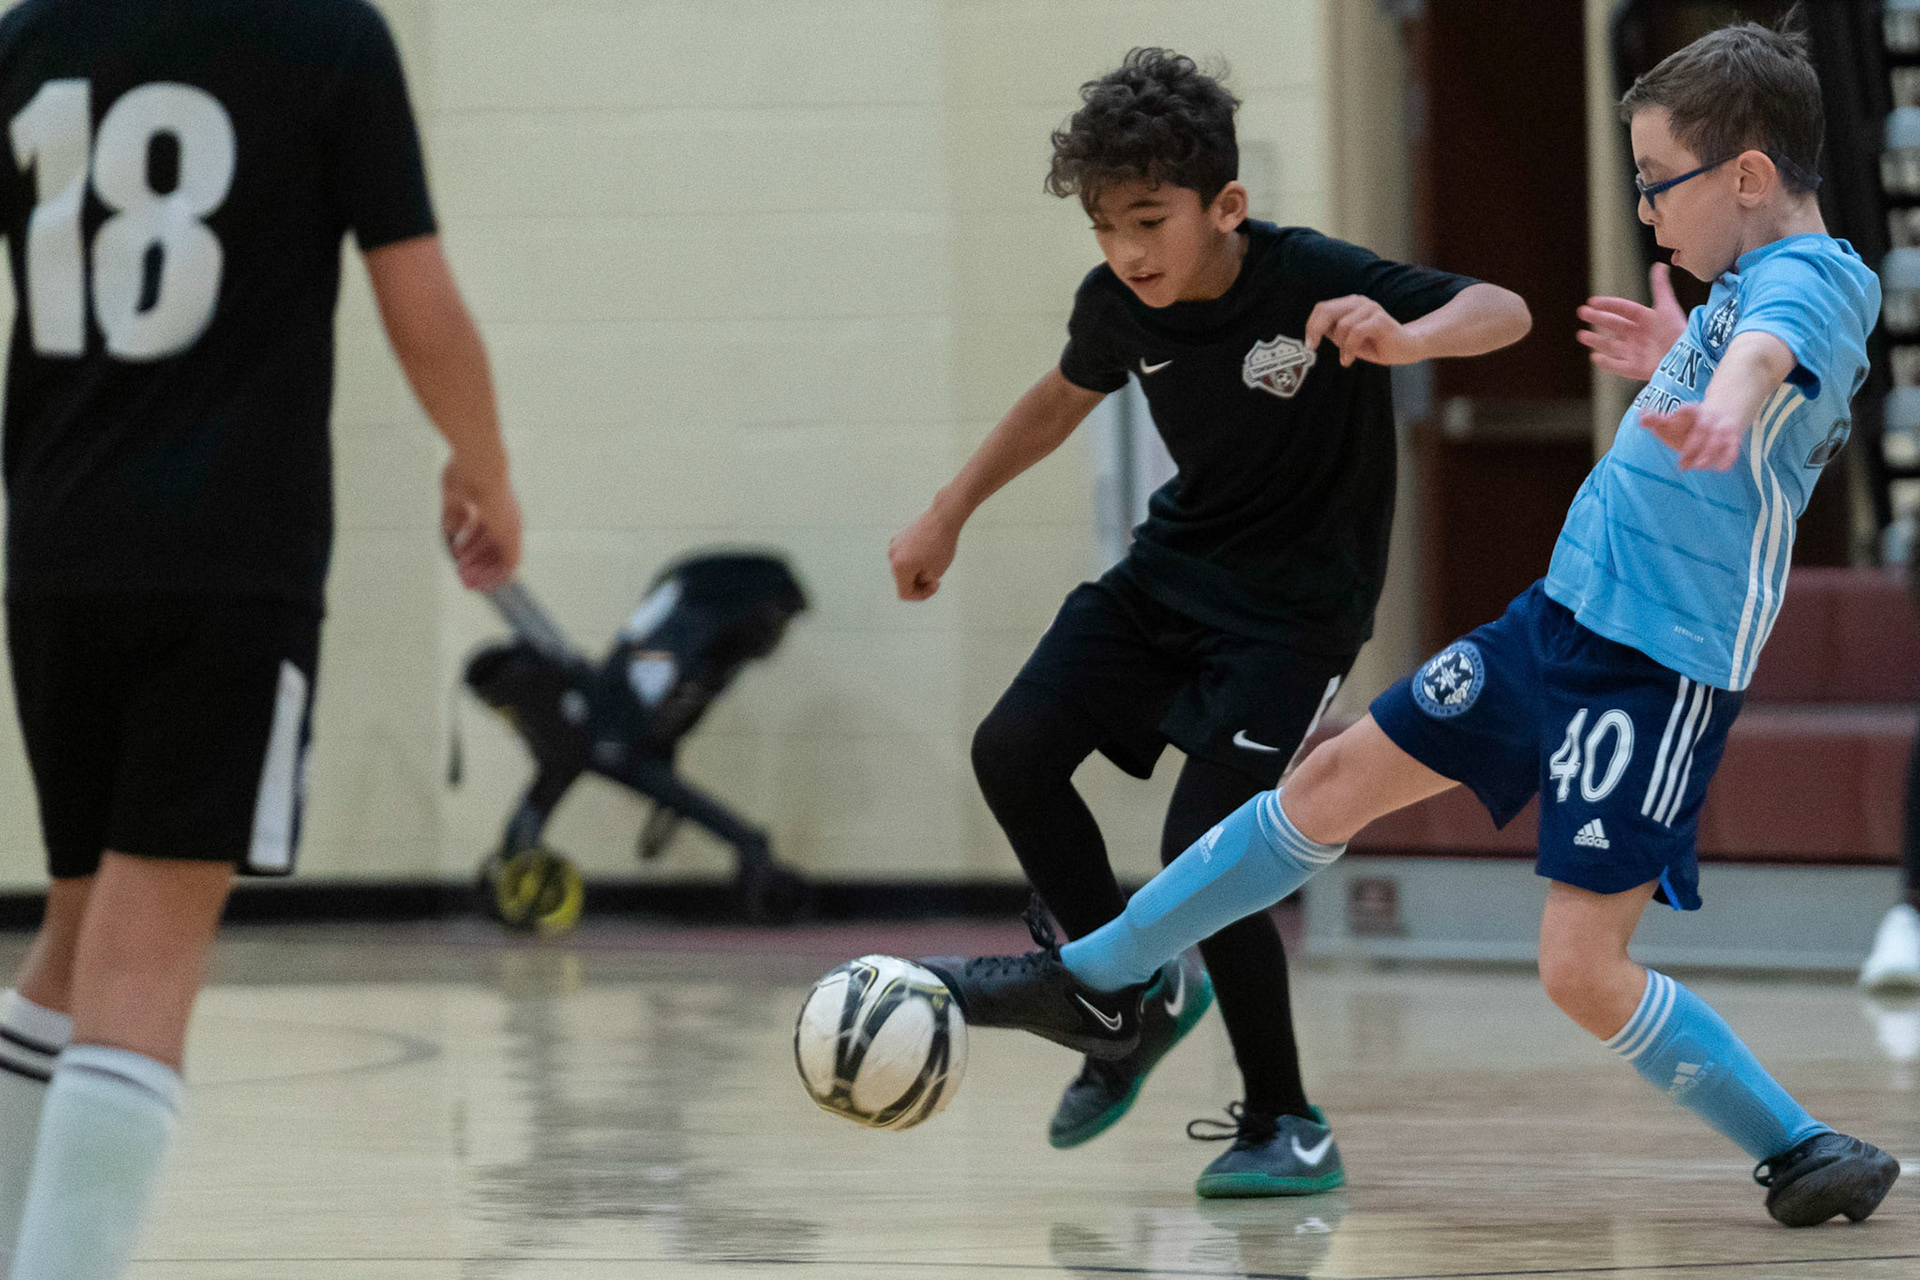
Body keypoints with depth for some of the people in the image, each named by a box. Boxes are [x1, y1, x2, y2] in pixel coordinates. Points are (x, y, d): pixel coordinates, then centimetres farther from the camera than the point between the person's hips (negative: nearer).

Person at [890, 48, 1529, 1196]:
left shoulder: (1312, 281, -25)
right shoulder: (1118, 305, -8)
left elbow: (1505, 311, -32)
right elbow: (1067, 396, 15)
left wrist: (1406, 338, -53)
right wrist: (949, 515, 19)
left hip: (1298, 605, -6)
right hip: (1171, 571, 6)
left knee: (1202, 849, -17)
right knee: (1013, 751, -9)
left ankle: (1287, 1124, 0)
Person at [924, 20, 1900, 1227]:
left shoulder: (1805, 281, -20)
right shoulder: (1764, 279, 10)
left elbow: (1770, 351, -46)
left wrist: (1721, 407, -67)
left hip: (1663, 668, -10)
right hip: (1563, 615, 10)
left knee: (1582, 965, -13)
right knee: (1336, 783, 16)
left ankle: (1807, 1154, 4)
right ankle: (1098, 982, 30)